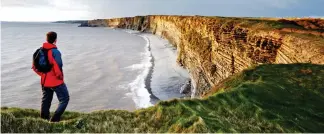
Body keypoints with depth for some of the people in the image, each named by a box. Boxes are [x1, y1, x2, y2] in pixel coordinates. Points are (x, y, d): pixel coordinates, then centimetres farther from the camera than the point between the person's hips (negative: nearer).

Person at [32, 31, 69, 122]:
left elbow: (34, 66, 8)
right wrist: (59, 76, -7)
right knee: (64, 99, 4)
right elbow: (58, 66, -24)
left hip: (44, 81, 7)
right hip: (56, 81, -7)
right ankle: (55, 119, -4)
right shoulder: (55, 52, -18)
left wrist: (43, 74, 15)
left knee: (46, 101, 19)